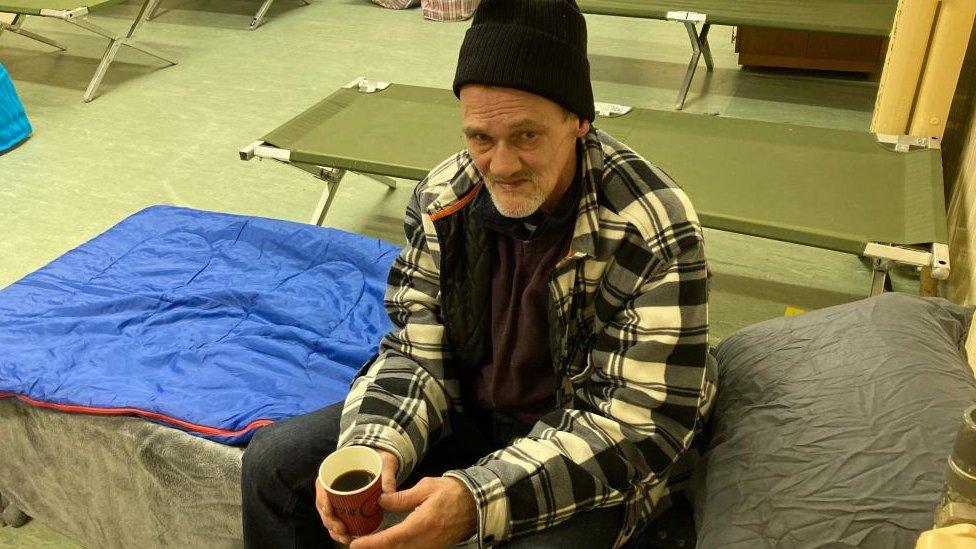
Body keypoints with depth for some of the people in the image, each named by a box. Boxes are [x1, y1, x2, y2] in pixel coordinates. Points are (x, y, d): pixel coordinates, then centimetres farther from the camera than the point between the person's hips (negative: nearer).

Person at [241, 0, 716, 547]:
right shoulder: (443, 196, -10)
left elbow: (641, 425, -25)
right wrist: (376, 447, -26)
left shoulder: (656, 233, -25)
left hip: (586, 454, -3)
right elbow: (417, 353, -4)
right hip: (470, 412, 4)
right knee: (271, 462, -2)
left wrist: (476, 501, -36)